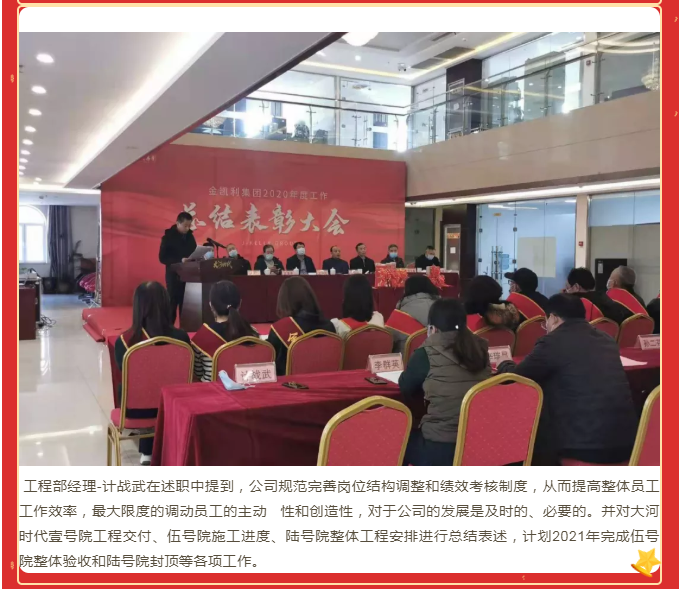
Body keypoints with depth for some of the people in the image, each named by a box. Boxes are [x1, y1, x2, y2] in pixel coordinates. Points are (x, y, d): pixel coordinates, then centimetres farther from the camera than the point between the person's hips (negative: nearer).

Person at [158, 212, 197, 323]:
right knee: (173, 304, -2)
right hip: (174, 275, -5)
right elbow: (162, 258, -11)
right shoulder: (168, 237, -5)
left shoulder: (190, 236, 10)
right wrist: (179, 261, -22)